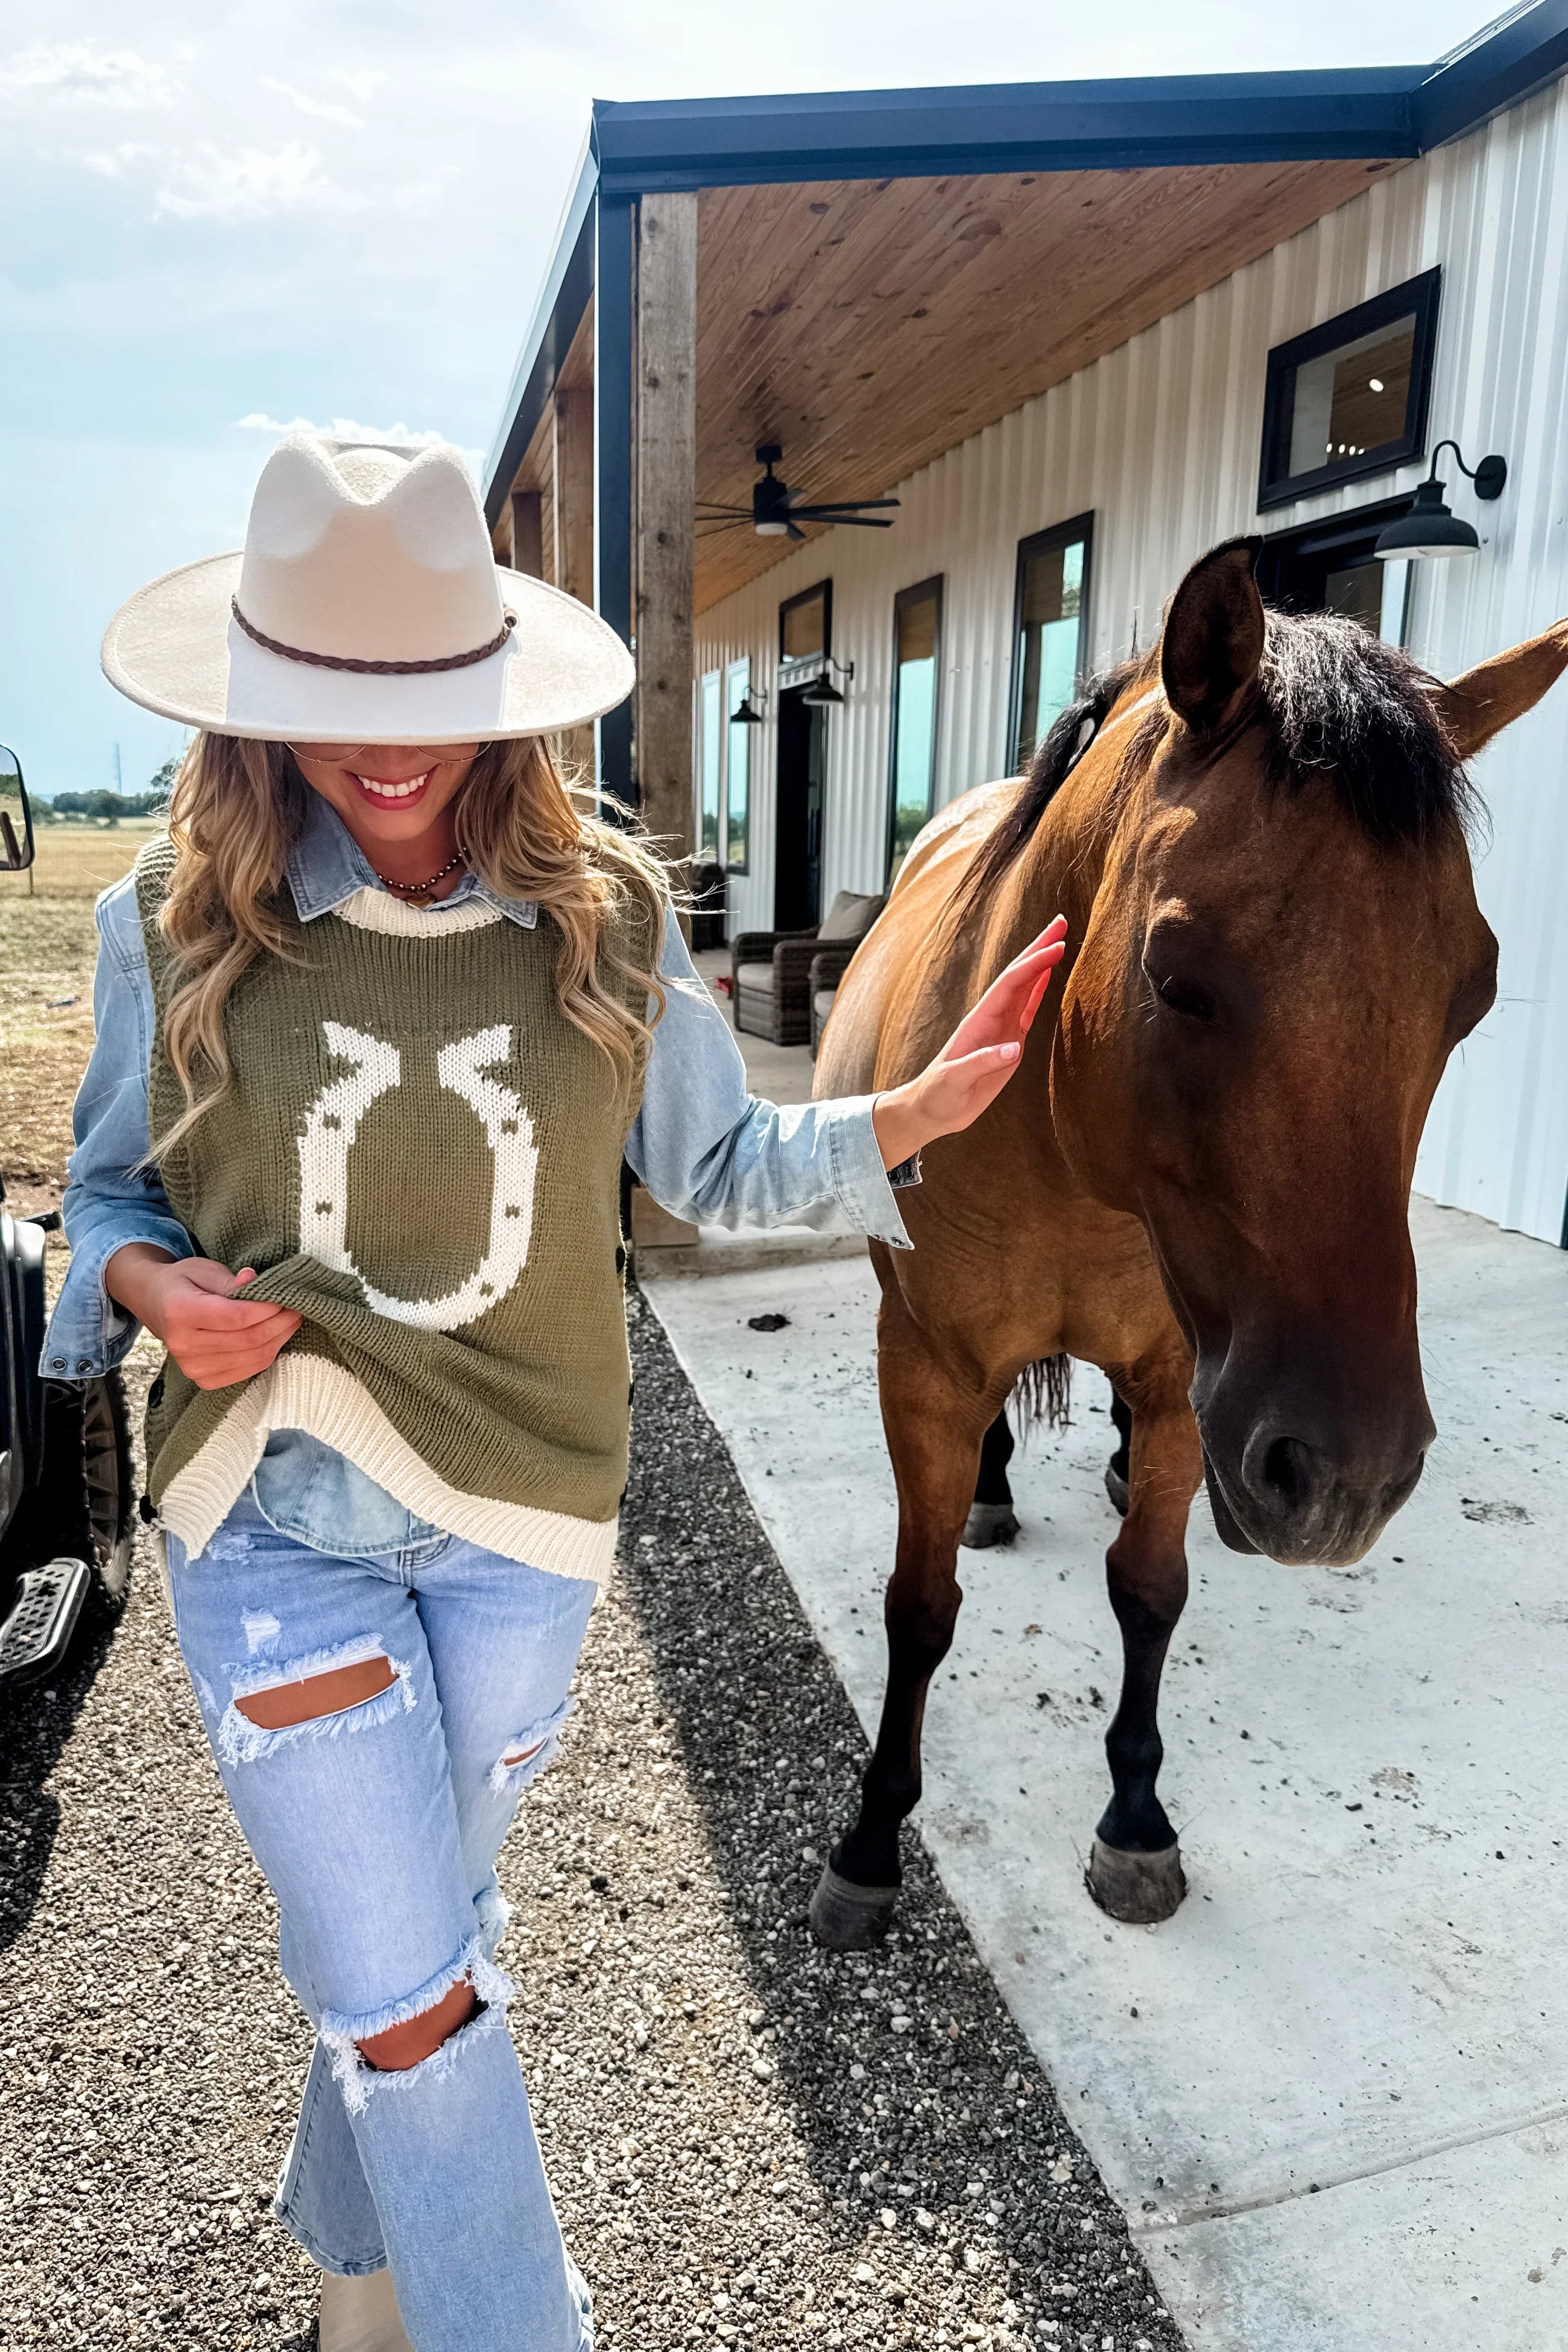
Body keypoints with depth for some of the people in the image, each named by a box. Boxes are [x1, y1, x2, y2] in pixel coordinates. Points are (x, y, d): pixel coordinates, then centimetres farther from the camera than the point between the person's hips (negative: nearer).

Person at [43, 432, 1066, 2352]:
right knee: (408, 1993, 5)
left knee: (405, 1931, 23)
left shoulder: (608, 909, -7)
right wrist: (147, 1287, -18)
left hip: (522, 1508, 2)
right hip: (269, 1506, -1)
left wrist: (917, 1113, -13)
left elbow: (712, 1167, 2)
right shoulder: (173, 916, -8)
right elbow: (109, 1188, 4)